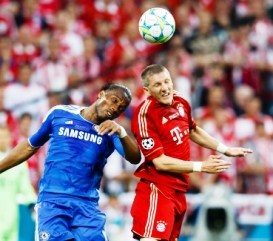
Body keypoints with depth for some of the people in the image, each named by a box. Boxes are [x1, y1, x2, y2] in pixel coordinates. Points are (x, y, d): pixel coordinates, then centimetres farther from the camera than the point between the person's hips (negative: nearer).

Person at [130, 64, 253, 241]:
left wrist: (225, 150, 27)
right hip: (157, 189, -8)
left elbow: (193, 131, 26)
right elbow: (160, 162, -20)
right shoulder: (145, 115, -20)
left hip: (178, 189, 8)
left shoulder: (181, 103, 4)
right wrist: (201, 167, -17)